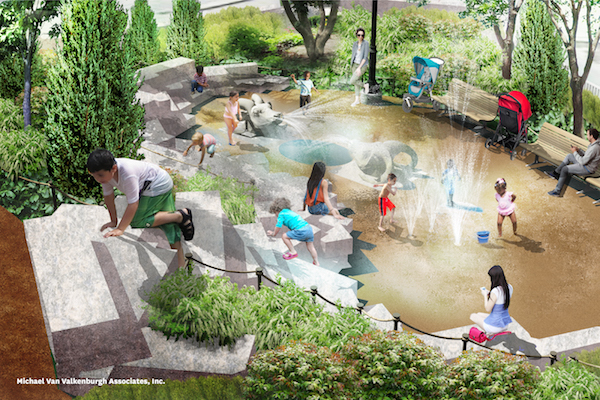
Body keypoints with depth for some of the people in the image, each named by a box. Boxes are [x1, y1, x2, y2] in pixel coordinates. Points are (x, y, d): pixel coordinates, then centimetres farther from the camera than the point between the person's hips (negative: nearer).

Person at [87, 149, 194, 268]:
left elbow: (133, 204, -35)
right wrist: (114, 221, 4)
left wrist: (120, 229, -30)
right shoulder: (105, 171, -14)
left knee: (137, 221, -16)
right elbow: (108, 196, -1)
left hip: (159, 185, -8)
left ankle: (179, 216, -9)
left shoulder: (127, 173, -38)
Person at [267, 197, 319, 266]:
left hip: (301, 231, -9)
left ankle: (293, 252, 10)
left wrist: (273, 234, 24)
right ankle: (316, 262, 30)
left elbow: (278, 227, 5)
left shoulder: (281, 214, 4)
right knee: (310, 247, 22)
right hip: (309, 228, 9)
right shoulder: (290, 212, 29)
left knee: (284, 236, 4)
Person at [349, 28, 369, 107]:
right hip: (355, 65, 6)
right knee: (356, 82, 8)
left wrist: (359, 68, -22)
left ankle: (365, 85, 9)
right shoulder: (355, 44, 2)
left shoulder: (366, 43, -16)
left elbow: (365, 57, -19)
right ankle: (357, 100, 17)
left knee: (352, 81, -14)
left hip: (362, 65, -6)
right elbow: (353, 56, 11)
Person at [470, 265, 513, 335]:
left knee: (473, 316, 17)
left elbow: (488, 309, -17)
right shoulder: (510, 287, -4)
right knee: (479, 314, 28)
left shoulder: (495, 291, -28)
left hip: (495, 326, -8)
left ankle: (491, 334, 10)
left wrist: (485, 295, -5)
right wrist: (489, 294, 9)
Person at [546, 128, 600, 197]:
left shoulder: (594, 148, -30)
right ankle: (555, 173, 22)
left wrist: (575, 152, -15)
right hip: (586, 164, 10)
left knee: (564, 169, -11)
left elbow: (582, 162, -27)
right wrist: (578, 150, 2)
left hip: (587, 168, -10)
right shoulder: (594, 144, 4)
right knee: (569, 156, 17)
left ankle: (557, 191, -4)